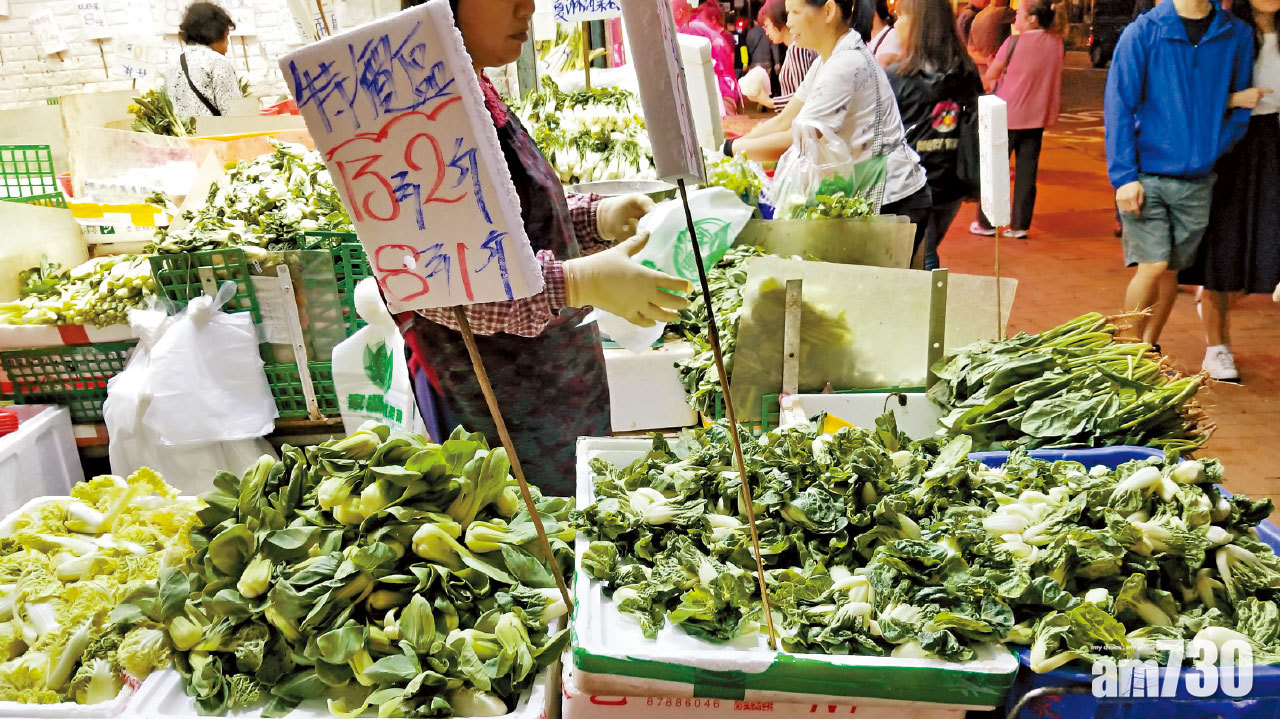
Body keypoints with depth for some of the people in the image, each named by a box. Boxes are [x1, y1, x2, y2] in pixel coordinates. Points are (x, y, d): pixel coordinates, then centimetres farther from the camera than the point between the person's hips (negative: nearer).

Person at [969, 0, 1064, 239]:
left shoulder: (1014, 42, -15)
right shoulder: (1057, 44, 2)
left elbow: (989, 77, -8)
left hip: (1006, 115, -5)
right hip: (1037, 116, 5)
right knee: (1027, 171, 9)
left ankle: (986, 223, 11)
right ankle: (1020, 225, 10)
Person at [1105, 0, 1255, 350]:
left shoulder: (1237, 35, 4)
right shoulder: (1142, 33, -5)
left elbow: (1240, 106, 12)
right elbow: (1118, 106, -7)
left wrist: (1216, 154, -1)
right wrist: (1124, 176, -12)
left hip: (1197, 180, 3)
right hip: (1146, 175, -3)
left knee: (1172, 270, 9)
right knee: (1153, 266, -9)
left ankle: (1149, 348, 26)